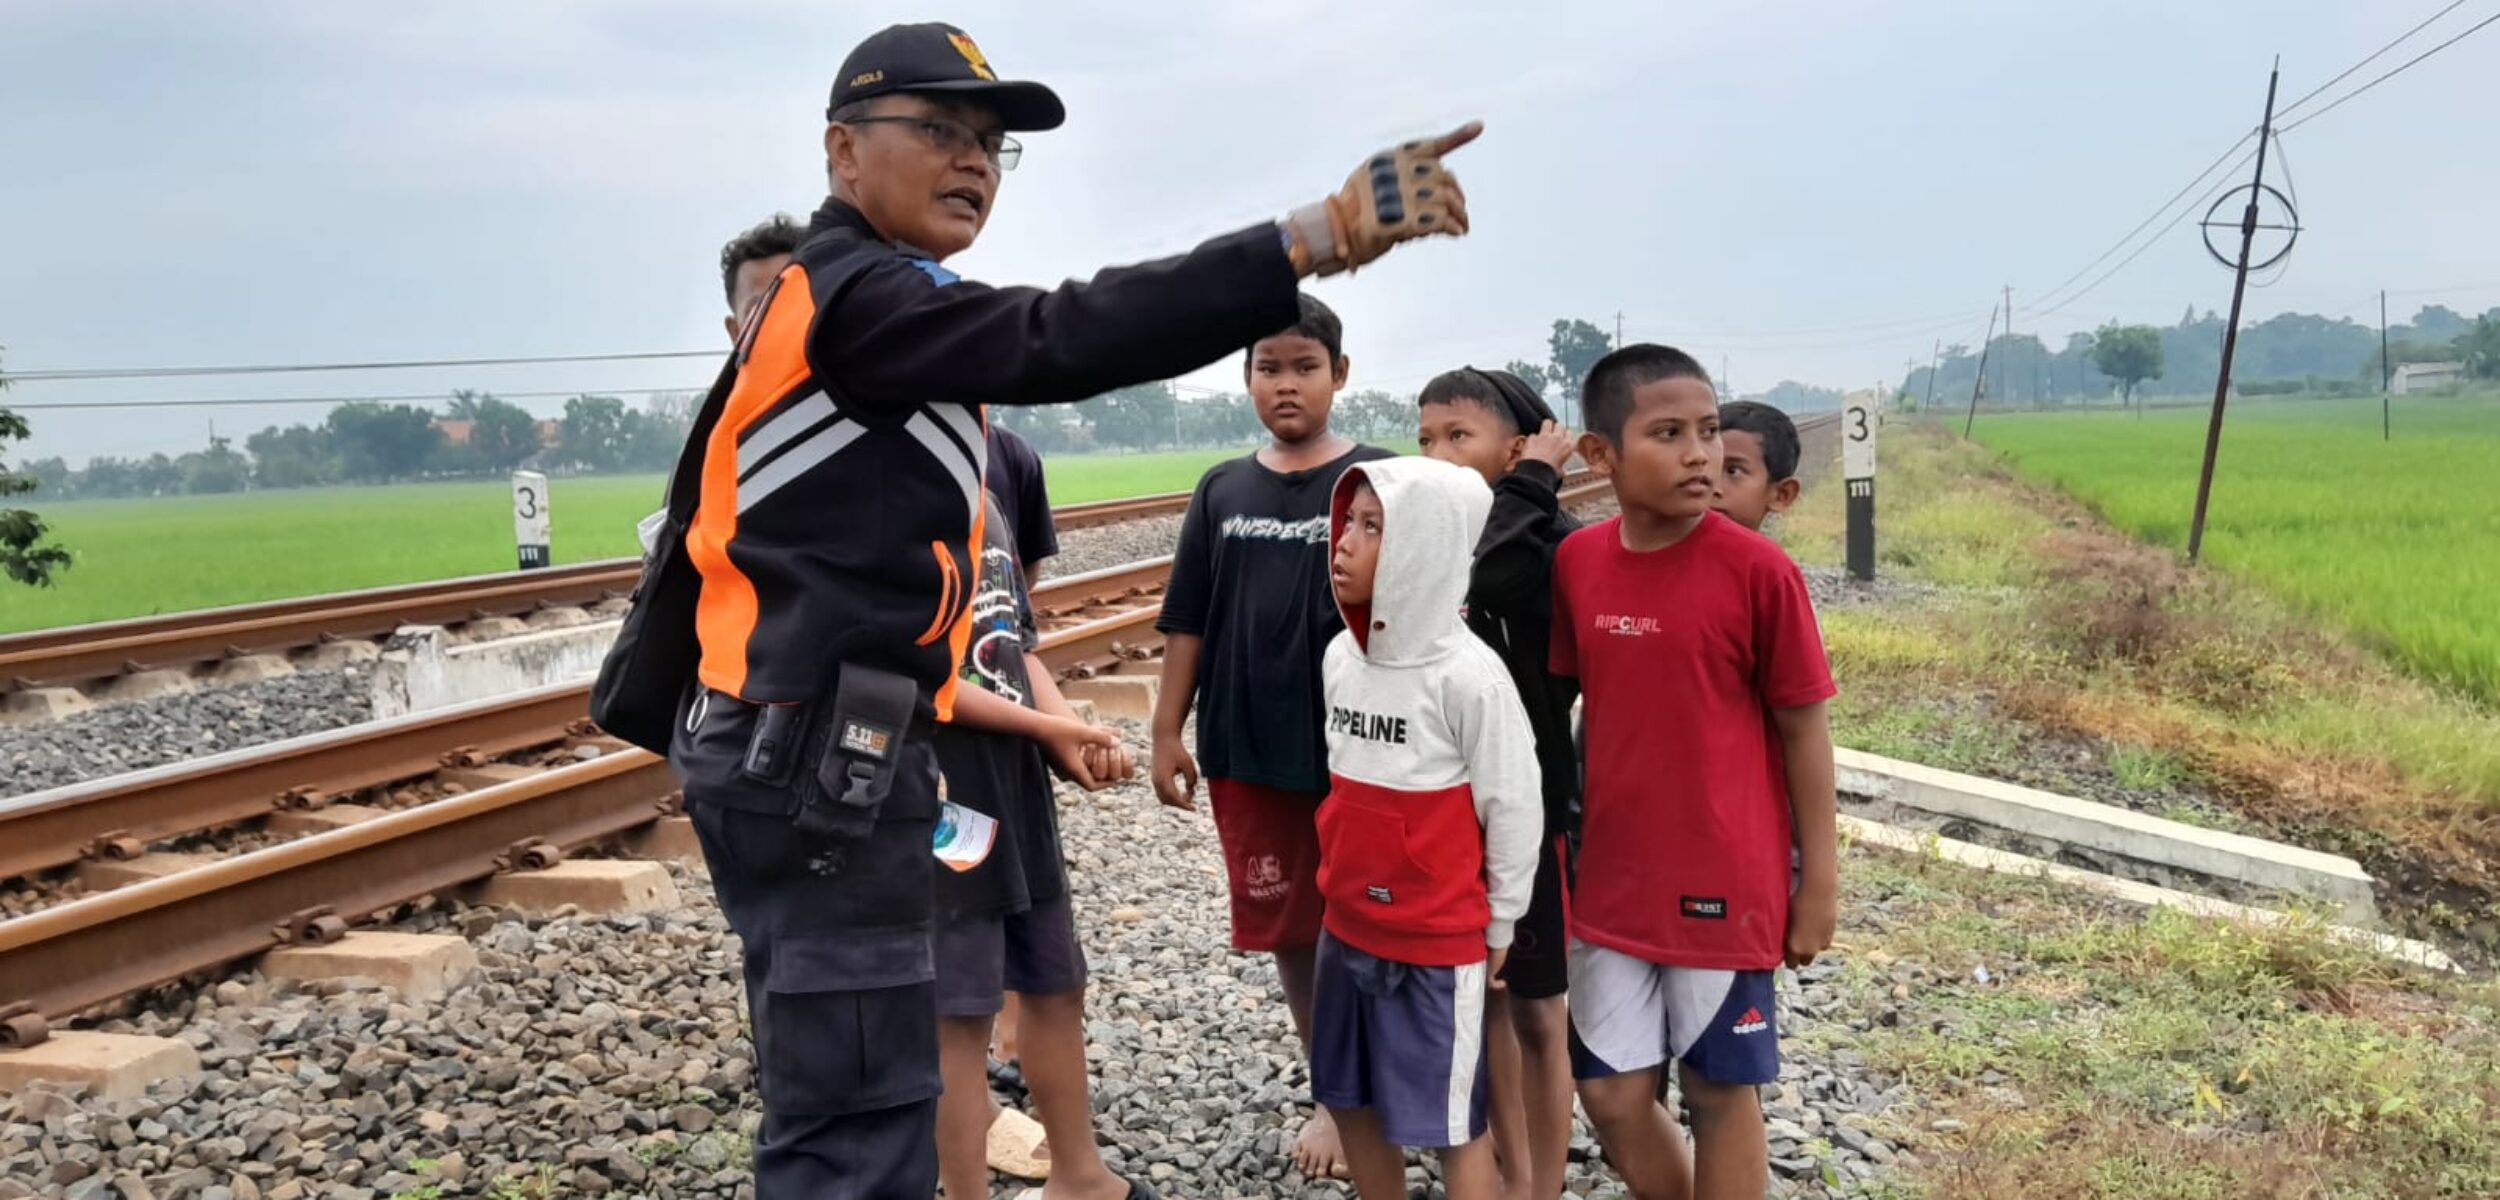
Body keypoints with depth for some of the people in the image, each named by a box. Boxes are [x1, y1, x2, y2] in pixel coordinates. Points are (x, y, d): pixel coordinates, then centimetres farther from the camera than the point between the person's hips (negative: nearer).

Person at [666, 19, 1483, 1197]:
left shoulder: (826, 306, 19)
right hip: (822, 767, -11)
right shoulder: (859, 299, -14)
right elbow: (1067, 340, -30)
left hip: (803, 751, 11)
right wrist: (1319, 231, -35)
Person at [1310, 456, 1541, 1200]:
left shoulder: (1468, 674, -20)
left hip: (1440, 940, -6)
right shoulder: (1340, 654, 0)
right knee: (1349, 1098, 17)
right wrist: (1343, 881, 16)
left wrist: (1499, 921, -5)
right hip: (1347, 926, 7)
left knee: (1451, 1122, 6)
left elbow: (1515, 806, -13)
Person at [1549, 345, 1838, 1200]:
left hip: (1728, 882, -4)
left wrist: (1820, 878, -3)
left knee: (1720, 1091, 11)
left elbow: (1803, 726, -7)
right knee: (1611, 1094, 12)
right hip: (1612, 880, 4)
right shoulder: (1575, 563, -3)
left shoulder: (1758, 569, -14)